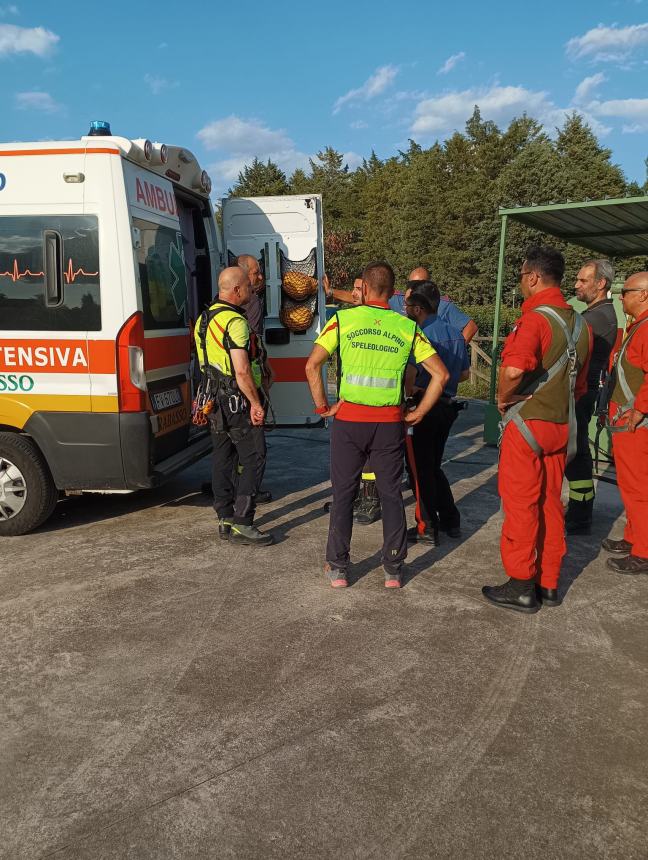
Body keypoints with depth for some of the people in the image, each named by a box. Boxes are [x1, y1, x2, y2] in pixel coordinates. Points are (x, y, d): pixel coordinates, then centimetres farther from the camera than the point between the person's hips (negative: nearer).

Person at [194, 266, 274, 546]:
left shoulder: (204, 318, 14)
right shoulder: (235, 321, -17)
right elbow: (242, 371, -22)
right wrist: (256, 403, -15)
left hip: (214, 399, 10)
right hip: (237, 401, -10)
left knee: (222, 458, 12)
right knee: (254, 458, -4)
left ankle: (225, 519, 19)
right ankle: (242, 522, -5)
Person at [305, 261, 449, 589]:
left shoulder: (343, 319, -1)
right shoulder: (407, 327, 4)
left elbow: (312, 366, -8)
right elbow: (440, 374, 1)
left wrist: (323, 406, 0)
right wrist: (418, 413, 6)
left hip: (349, 418, -1)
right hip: (390, 421, 1)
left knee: (344, 494, 11)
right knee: (391, 495, 13)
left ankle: (338, 569, 18)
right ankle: (393, 570, 20)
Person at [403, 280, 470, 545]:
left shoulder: (421, 336, -18)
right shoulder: (455, 334, 8)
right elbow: (464, 374, 16)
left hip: (424, 408, -8)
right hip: (448, 406, 8)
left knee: (420, 469, 4)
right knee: (433, 466, 21)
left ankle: (427, 528, 11)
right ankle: (450, 520, 25)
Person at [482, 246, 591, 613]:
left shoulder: (535, 319, -17)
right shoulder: (580, 322, 10)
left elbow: (514, 369, -34)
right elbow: (580, 382, 17)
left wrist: (503, 399, -16)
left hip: (527, 423, -8)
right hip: (563, 425, 8)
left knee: (520, 505, 2)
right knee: (551, 503, 15)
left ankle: (521, 586, 11)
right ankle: (549, 584, 24)